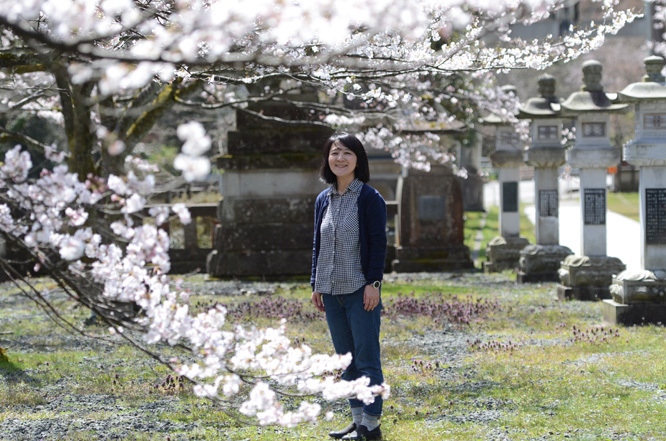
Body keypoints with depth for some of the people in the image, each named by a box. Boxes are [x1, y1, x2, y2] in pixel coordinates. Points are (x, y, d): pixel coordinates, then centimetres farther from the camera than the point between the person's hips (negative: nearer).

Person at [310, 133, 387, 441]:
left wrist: (373, 282, -15)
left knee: (366, 358, -4)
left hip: (360, 290, -6)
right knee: (346, 359, 11)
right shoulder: (323, 200, 11)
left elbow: (378, 242, -8)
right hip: (332, 293, 6)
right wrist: (316, 285, 12)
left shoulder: (369, 198, -6)